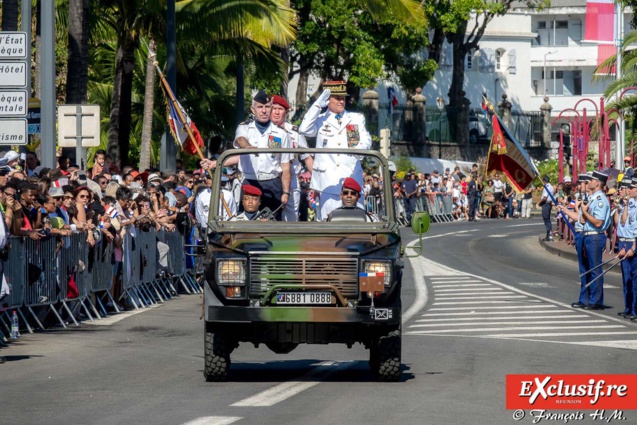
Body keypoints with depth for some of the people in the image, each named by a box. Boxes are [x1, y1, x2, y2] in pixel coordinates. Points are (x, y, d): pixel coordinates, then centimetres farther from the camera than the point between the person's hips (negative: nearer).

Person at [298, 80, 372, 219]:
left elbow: (366, 141, 6)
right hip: (328, 181, -1)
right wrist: (317, 105, -5)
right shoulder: (320, 120, 13)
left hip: (351, 177, 1)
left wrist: (358, 150, -19)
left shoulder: (357, 118, 18)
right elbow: (304, 130, -6)